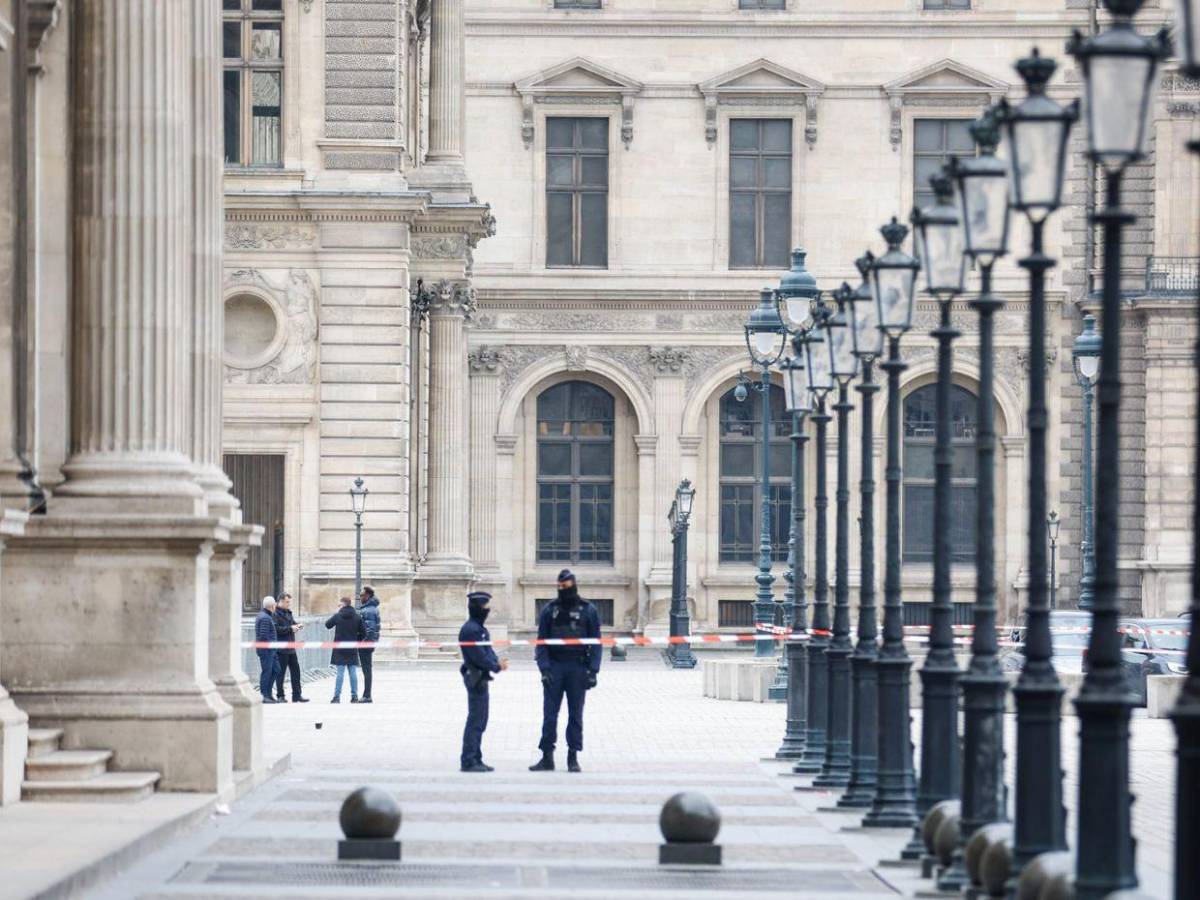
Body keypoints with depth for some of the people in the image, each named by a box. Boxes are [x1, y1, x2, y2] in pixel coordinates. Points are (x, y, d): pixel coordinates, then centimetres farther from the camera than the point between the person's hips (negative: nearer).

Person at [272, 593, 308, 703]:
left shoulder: (288, 612, 15)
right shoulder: (276, 614, -13)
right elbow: (276, 629, -22)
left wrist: (296, 626, 4)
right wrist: (290, 628, -19)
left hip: (291, 648, 9)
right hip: (281, 649, -9)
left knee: (295, 671, 10)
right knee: (280, 672, -1)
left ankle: (296, 695, 16)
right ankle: (280, 696, 7)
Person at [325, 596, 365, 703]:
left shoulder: (337, 616, -7)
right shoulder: (357, 617, 0)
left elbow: (327, 624, 9)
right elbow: (363, 633, 2)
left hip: (340, 649, -2)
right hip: (352, 650, 2)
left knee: (340, 673, -2)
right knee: (353, 673, 6)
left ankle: (337, 696, -5)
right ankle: (354, 696, 7)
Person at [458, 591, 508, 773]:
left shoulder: (479, 628, 16)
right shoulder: (470, 630, -17)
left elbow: (487, 651, 18)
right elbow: (479, 656, -20)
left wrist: (497, 662, 0)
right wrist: (497, 666, -11)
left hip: (481, 679, 11)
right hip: (476, 679, -11)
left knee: (479, 721, 14)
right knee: (475, 721, -9)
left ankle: (475, 759, 20)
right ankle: (469, 761, -8)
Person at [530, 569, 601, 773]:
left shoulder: (588, 610, 3)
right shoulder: (550, 610, 5)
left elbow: (596, 643, 3)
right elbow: (541, 641, 4)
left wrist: (592, 671, -6)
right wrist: (544, 669, -7)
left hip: (578, 668, -1)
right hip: (554, 667, 1)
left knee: (576, 714, 4)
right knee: (549, 714, -1)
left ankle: (573, 757, 10)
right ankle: (547, 757, 2)